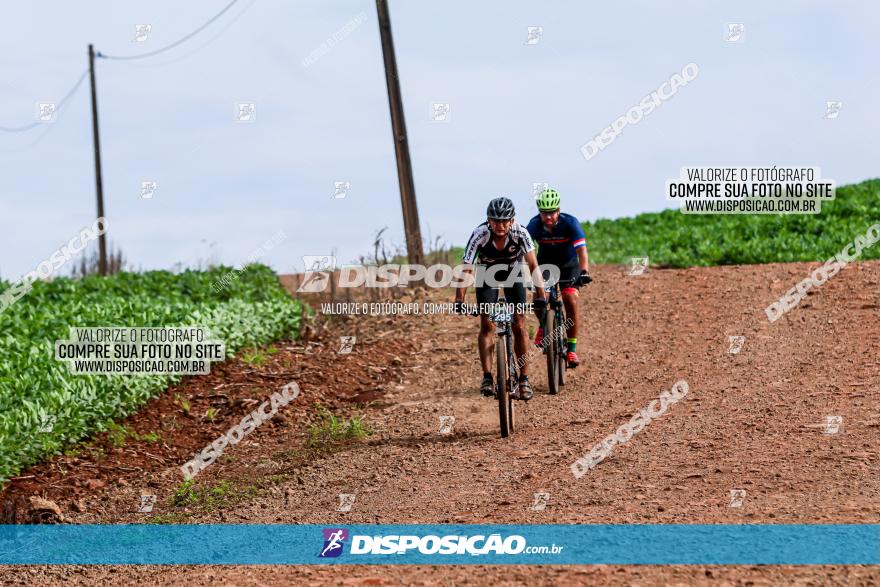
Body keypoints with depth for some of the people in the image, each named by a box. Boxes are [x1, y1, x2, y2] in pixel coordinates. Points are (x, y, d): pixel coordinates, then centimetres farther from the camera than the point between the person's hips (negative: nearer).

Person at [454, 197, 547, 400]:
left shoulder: (520, 233, -31)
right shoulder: (480, 234, -33)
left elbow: (533, 265, -32)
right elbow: (466, 269, -33)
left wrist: (541, 295, -41)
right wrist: (459, 300, -41)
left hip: (513, 273, 0)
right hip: (487, 274, 0)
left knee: (519, 325, -7)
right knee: (487, 325, -14)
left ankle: (524, 380, 0)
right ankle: (487, 378, -14)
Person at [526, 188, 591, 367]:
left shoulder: (570, 223, -28)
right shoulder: (534, 225, -23)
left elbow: (581, 250, -37)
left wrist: (584, 272, -54)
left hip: (568, 266, -2)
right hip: (545, 264, 2)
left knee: (570, 299, -22)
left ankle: (572, 348, -15)